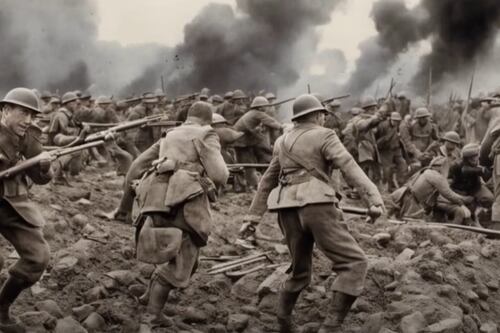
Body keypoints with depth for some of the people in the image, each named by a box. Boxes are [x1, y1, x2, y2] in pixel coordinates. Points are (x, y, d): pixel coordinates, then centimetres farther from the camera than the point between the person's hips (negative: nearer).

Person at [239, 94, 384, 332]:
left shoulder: (283, 142, 22)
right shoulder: (324, 136, 3)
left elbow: (267, 182, 24)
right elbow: (350, 168, -12)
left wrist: (252, 218, 26)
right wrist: (375, 199, -22)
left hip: (288, 211, 7)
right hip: (316, 206, -7)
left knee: (301, 270, 23)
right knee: (354, 263, -5)